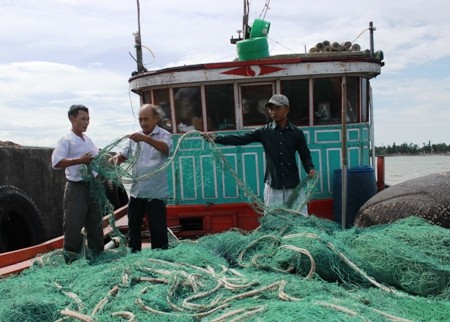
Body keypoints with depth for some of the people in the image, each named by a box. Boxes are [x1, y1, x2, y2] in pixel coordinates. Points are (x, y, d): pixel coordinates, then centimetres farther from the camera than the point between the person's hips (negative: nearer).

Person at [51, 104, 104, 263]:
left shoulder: (88, 140, 14)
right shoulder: (66, 140, -9)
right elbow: (56, 162, -21)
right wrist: (80, 160, -24)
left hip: (92, 186, 7)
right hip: (76, 188, -7)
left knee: (95, 223, 13)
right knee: (73, 225, -4)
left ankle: (96, 254, 25)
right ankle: (71, 259, 6)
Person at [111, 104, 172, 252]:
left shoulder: (164, 135, -6)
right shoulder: (135, 137, 10)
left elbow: (165, 148, -27)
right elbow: (124, 155, 14)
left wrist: (145, 138, -42)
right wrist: (116, 158, -10)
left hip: (155, 192, -5)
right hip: (136, 191, 6)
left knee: (158, 231, 1)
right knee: (133, 229, 16)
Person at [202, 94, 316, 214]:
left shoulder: (297, 133, 1)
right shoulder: (264, 132, 0)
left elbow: (305, 156, 7)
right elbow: (241, 139, -10)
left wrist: (310, 169, -14)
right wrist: (216, 138, -23)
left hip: (293, 185, 0)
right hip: (273, 186, 0)